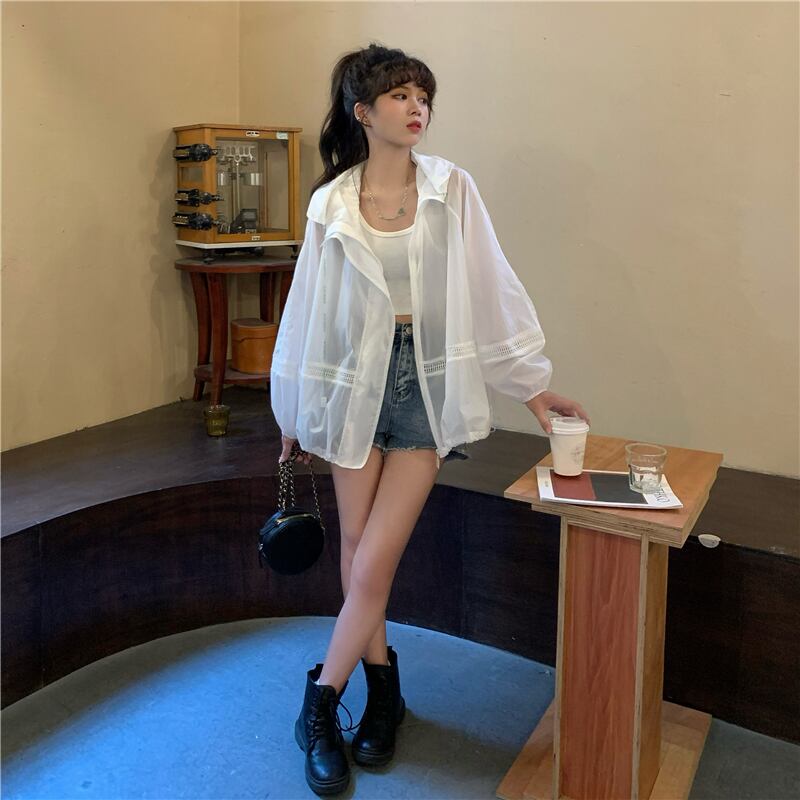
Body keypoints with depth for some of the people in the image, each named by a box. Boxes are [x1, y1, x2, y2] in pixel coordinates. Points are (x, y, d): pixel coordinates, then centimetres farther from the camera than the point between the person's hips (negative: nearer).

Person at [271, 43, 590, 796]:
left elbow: (492, 284, 1)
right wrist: (294, 414, 11)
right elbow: (309, 309, 6)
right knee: (358, 546, 8)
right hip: (356, 379, 2)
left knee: (375, 555, -3)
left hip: (427, 380, -1)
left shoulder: (452, 188, -1)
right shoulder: (331, 206, 1)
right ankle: (382, 688, 29)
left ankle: (321, 703, 16)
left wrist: (531, 382, 1)